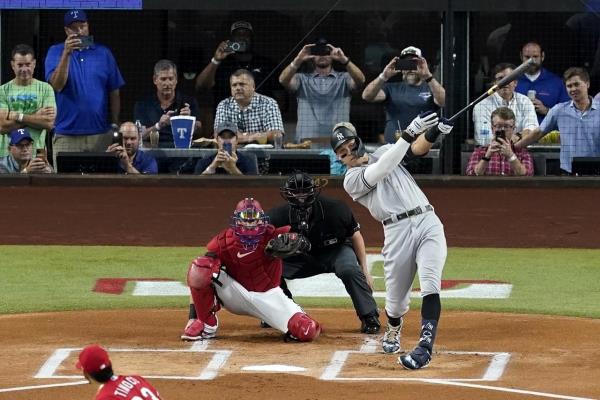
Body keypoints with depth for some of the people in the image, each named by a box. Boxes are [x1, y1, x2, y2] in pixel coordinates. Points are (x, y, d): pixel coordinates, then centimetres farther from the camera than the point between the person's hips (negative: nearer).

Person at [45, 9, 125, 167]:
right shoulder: (56, 52, 3)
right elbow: (57, 85, -12)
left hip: (101, 134, 2)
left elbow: (114, 93, 10)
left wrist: (115, 126, 6)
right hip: (67, 135, -2)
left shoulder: (103, 53, 8)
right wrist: (67, 53, -21)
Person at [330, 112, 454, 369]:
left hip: (428, 223, 2)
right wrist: (409, 133, -23)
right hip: (398, 231, -2)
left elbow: (418, 148, 4)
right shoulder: (352, 180, 5)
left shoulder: (383, 152, 21)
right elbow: (381, 170, -14)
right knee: (396, 298, 5)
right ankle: (393, 330, 39)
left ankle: (425, 346, -26)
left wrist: (434, 132, -19)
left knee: (430, 286, -18)